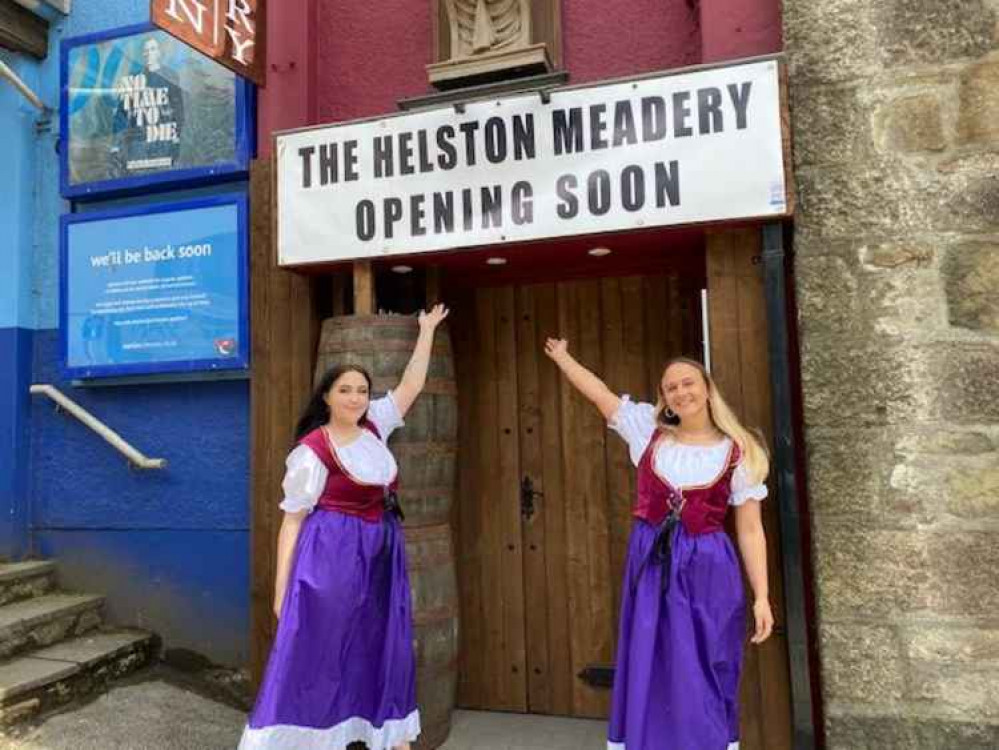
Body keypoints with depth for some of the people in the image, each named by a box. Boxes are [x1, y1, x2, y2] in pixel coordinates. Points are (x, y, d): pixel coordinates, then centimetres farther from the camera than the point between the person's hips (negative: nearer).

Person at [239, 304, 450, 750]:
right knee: (313, 656, -2)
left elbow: (412, 384, 14)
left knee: (387, 654, 13)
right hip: (332, 559, -6)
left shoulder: (374, 426, 6)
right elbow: (292, 518, -8)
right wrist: (282, 586, -11)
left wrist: (427, 330, 19)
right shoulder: (313, 450, -10)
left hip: (381, 558, 7)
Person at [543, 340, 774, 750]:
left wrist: (762, 596, -5)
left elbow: (750, 530, -2)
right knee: (648, 674, 9)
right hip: (651, 567, 2)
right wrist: (562, 358, 18)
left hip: (707, 570, -2)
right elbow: (599, 391, 10)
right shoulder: (649, 432, 4)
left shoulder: (736, 453, -2)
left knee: (701, 680, 6)